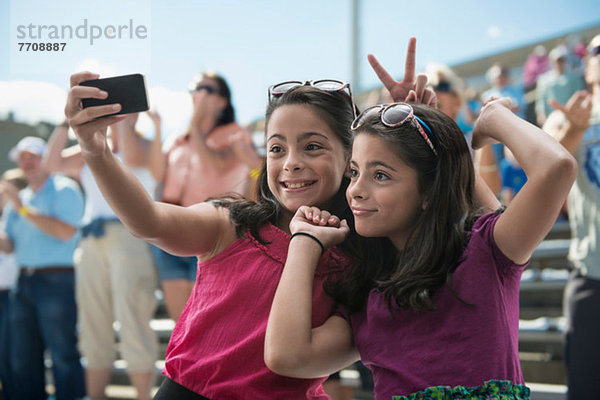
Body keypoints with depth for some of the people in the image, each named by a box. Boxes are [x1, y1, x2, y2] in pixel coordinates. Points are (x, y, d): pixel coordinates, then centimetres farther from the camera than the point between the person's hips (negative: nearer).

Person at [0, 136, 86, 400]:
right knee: (22, 358, 6)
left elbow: (66, 232, -16)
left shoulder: (64, 189, 0)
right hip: (24, 281, 7)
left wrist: (23, 209, -14)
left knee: (63, 354, -9)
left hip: (56, 281, -7)